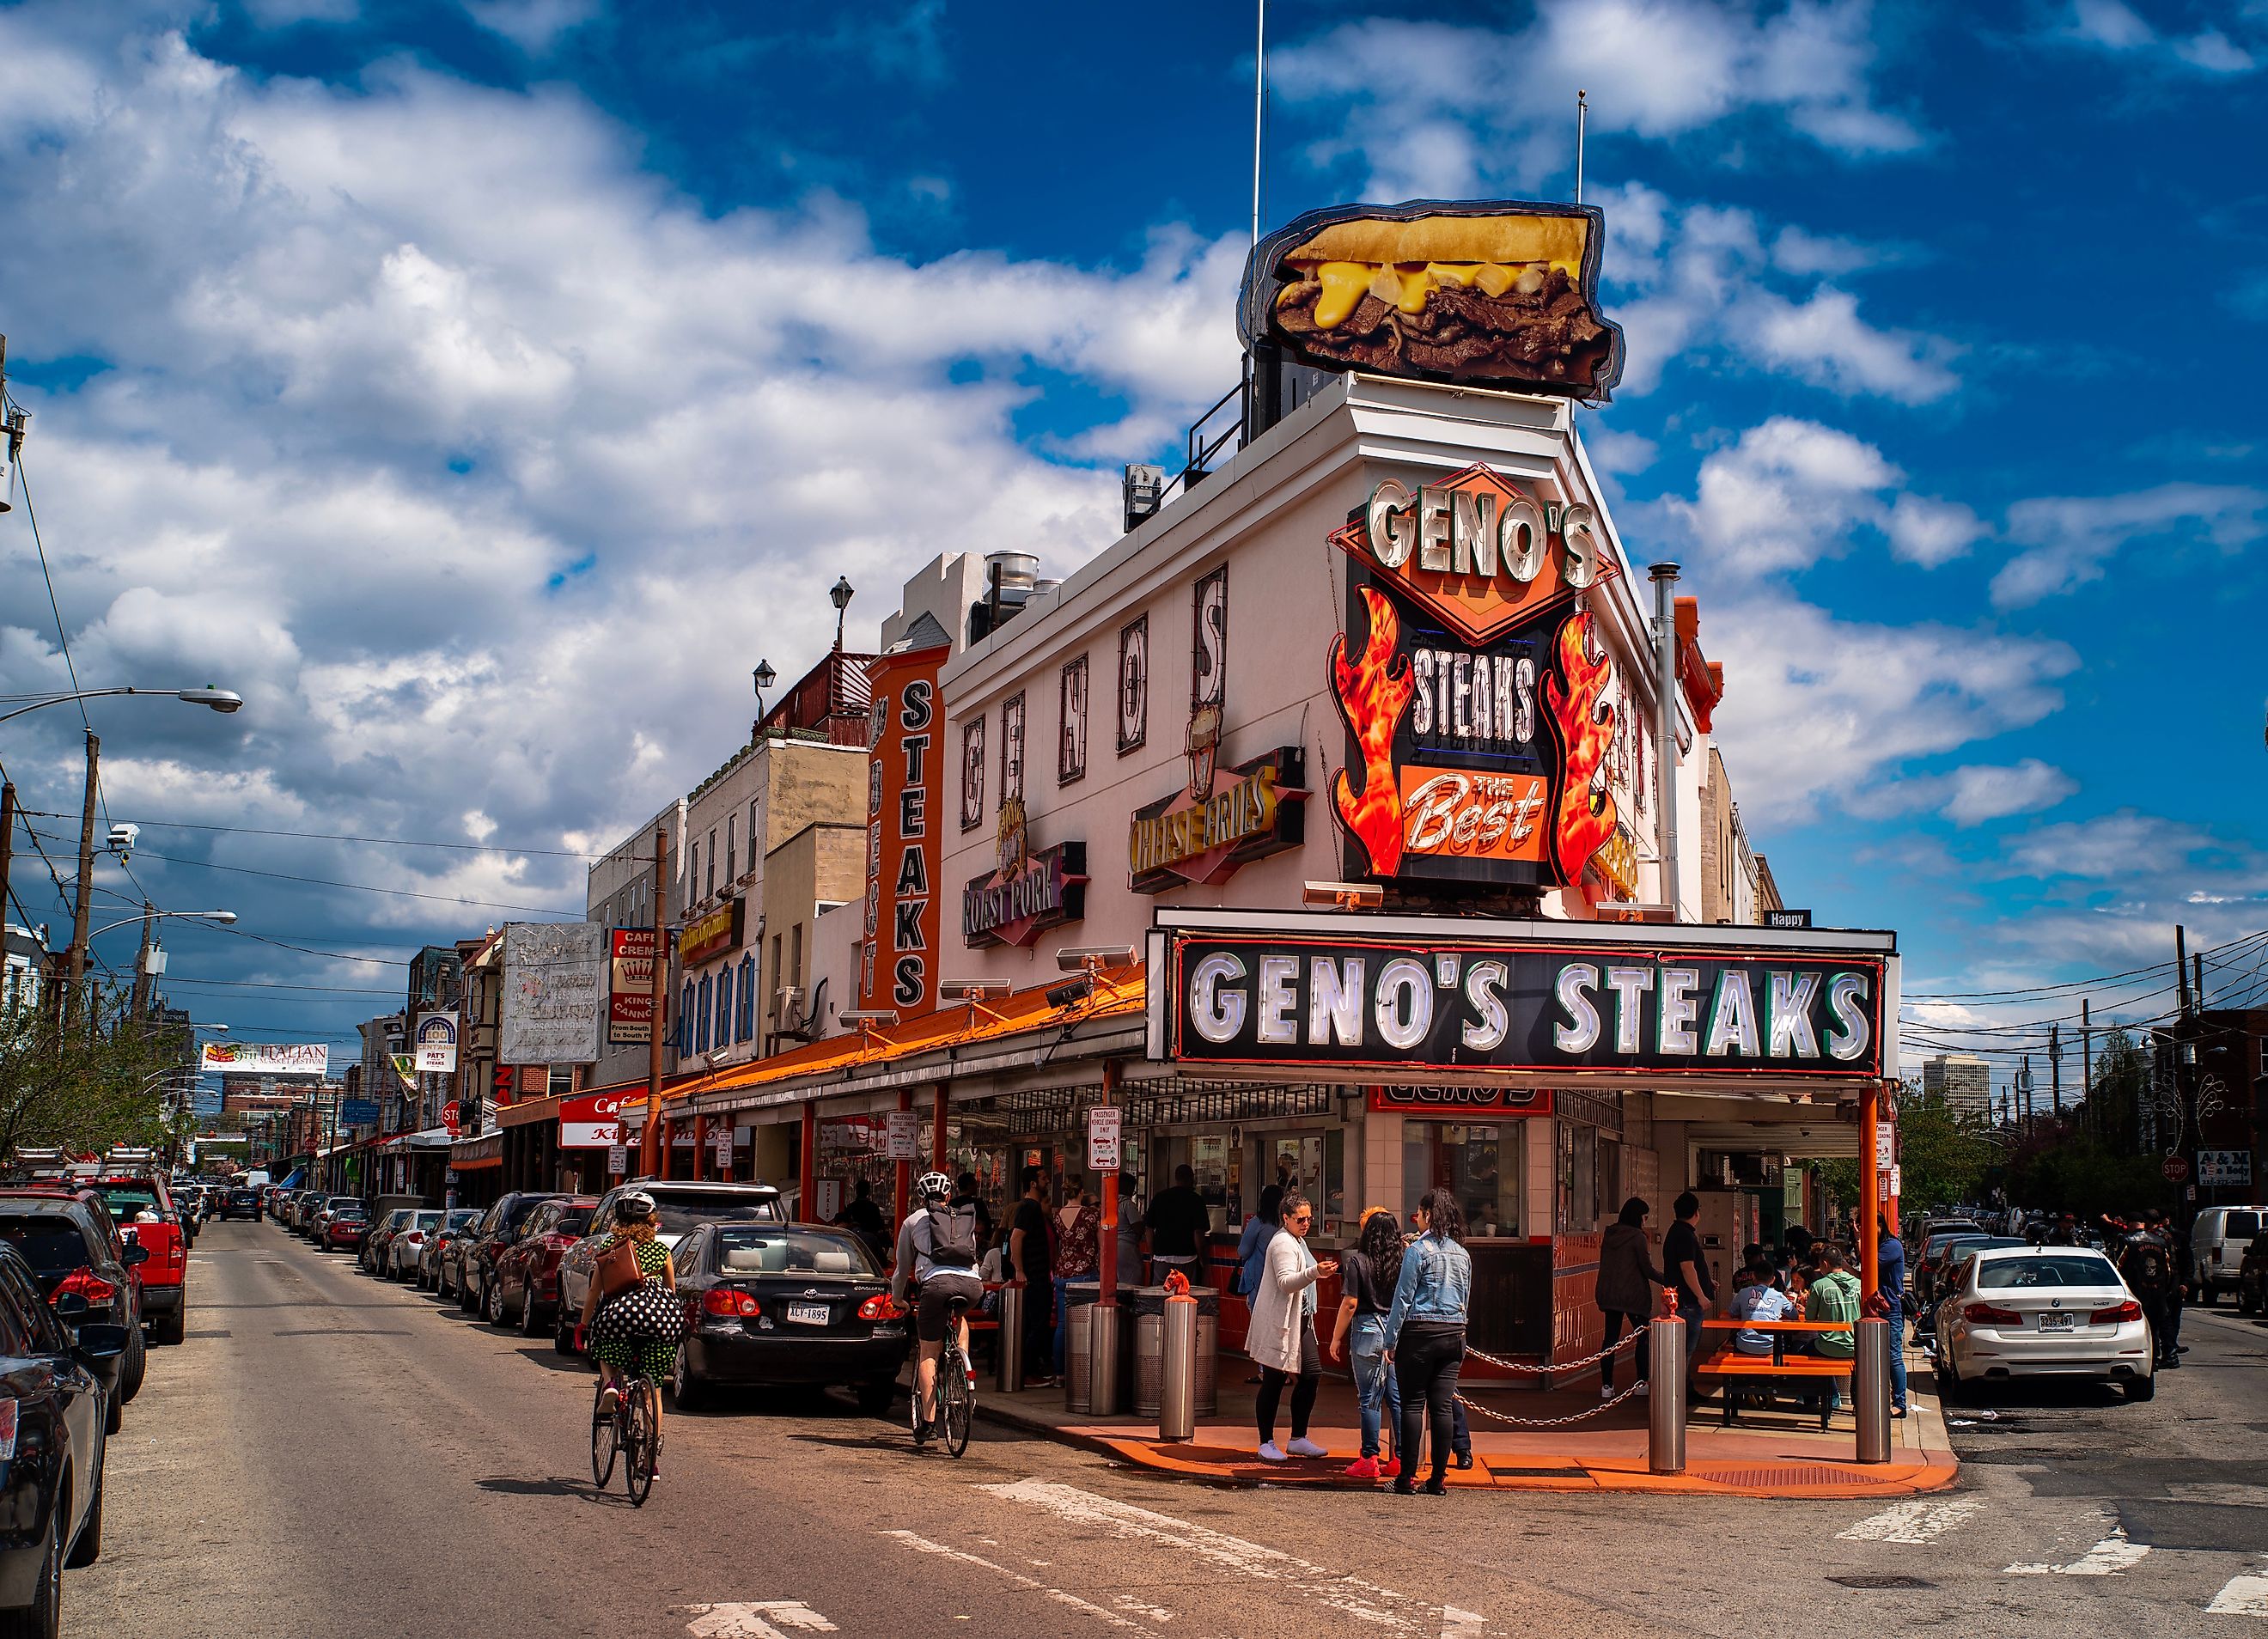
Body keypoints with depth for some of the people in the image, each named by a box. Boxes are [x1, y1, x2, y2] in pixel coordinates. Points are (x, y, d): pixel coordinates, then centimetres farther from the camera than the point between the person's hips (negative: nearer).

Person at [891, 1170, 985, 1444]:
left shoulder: (913, 1220, 25)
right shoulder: (966, 1218, 32)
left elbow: (901, 1268, 34)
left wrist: (898, 1298, 50)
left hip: (937, 1283, -3)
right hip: (972, 1285, 3)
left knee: (928, 1355, 5)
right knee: (960, 1318, 37)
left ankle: (927, 1421, -3)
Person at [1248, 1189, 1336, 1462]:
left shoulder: (1298, 1241, 17)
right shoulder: (1283, 1243, -15)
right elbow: (1286, 1282, -28)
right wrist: (1315, 1272, -41)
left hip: (1300, 1321, 10)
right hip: (1279, 1323, -10)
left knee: (1312, 1375, 4)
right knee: (1273, 1383, -3)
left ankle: (1298, 1438, 14)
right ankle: (1266, 1443, 5)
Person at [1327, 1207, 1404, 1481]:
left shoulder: (1357, 1262, -8)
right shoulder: (1403, 1262, 2)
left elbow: (1350, 1304, -9)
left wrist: (1336, 1338, -1)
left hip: (1369, 1331, -4)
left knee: (1369, 1399, 2)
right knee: (1397, 1398, 9)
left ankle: (1369, 1460, 6)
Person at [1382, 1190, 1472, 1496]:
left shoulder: (1418, 1250, -8)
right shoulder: (1463, 1253, 11)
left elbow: (1403, 1297, -8)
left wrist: (1391, 1340, -3)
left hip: (1420, 1333, -5)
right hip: (1454, 1334, 5)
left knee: (1413, 1404, 0)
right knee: (1443, 1406, 5)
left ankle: (1408, 1477, 1)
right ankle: (1439, 1479, 6)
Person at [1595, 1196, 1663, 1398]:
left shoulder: (1609, 1234, 8)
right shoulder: (1637, 1236, -11)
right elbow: (1647, 1269, -9)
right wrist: (1666, 1280, 4)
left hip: (1609, 1294, 6)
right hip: (1634, 1295, -6)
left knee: (1611, 1337, 7)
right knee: (1644, 1336, 8)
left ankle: (1606, 1385, 4)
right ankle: (1641, 1382, 7)